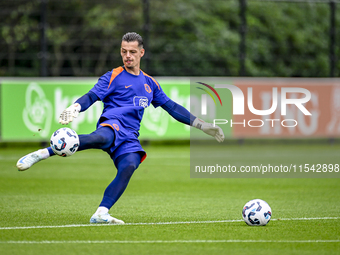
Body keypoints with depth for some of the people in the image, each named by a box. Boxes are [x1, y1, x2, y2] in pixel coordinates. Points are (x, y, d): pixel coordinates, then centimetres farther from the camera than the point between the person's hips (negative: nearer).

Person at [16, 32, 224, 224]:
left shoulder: (150, 83, 26)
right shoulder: (113, 77, 11)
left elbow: (172, 107, 32)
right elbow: (92, 96, -2)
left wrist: (202, 125, 29)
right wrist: (75, 108, -25)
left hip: (130, 137, 4)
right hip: (112, 123, -4)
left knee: (129, 167, -29)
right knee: (101, 138, -41)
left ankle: (101, 214, -35)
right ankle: (41, 154, -41)